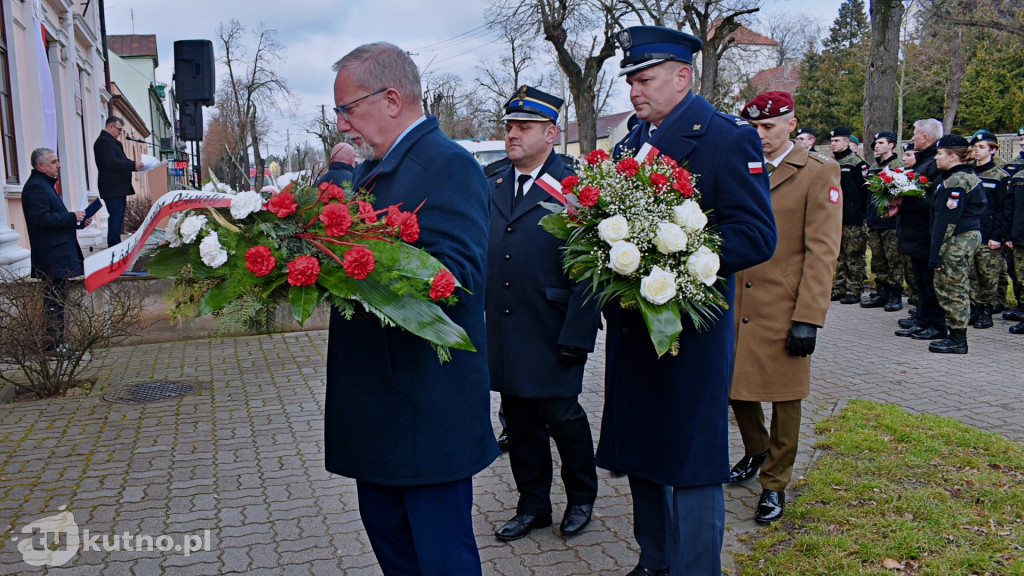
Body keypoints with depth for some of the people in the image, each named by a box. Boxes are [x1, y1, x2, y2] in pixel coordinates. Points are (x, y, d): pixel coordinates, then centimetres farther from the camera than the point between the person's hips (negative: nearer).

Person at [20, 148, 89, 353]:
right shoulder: (35, 187, -14)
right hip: (52, 257, -11)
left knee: (58, 299, 13)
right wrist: (72, 217, -17)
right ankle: (53, 342, -2)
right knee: (55, 300, -7)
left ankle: (56, 340, 20)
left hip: (59, 254, 11)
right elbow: (41, 219, -23)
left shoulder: (45, 185, 20)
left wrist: (77, 220, 13)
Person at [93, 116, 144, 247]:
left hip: (118, 189, 11)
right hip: (112, 189, -11)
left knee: (117, 219, 12)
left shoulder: (112, 142, 22)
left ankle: (115, 247, 16)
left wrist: (135, 164, 11)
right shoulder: (103, 142, -11)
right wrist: (133, 165, -24)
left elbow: (119, 161, 28)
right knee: (116, 219, -12)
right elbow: (111, 162, -23)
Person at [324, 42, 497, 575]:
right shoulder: (369, 170, 15)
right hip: (376, 403, 10)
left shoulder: (449, 165, -15)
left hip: (429, 406, -9)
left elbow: (458, 274, -25)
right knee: (387, 532, 22)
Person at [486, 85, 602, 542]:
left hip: (552, 335, -5)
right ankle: (533, 506, 31)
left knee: (561, 415, 4)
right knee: (519, 421, 14)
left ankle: (581, 498, 30)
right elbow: (479, 256, 12)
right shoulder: (491, 188, 10)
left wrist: (577, 336, -17)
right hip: (504, 333, 6)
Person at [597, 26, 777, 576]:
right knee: (640, 455, 18)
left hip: (691, 329, -7)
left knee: (692, 465, 2)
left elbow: (758, 235, -17)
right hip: (631, 324, 7)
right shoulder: (630, 143, 13)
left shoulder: (728, 137, -9)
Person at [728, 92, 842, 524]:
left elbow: (822, 251, -10)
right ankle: (755, 451, 41)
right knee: (736, 388, 13)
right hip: (736, 305, 5)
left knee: (784, 398, 7)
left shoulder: (818, 173, -4)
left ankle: (774, 483, 24)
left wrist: (808, 318, -15)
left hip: (783, 309, -4)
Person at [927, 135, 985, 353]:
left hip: (957, 241, -11)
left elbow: (946, 222, -20)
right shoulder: (970, 177, 15)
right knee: (958, 289, 15)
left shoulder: (955, 182, -17)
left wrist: (936, 255, -19)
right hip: (971, 235, 11)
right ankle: (957, 336, 21)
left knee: (951, 290, -4)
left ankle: (957, 340, 1)